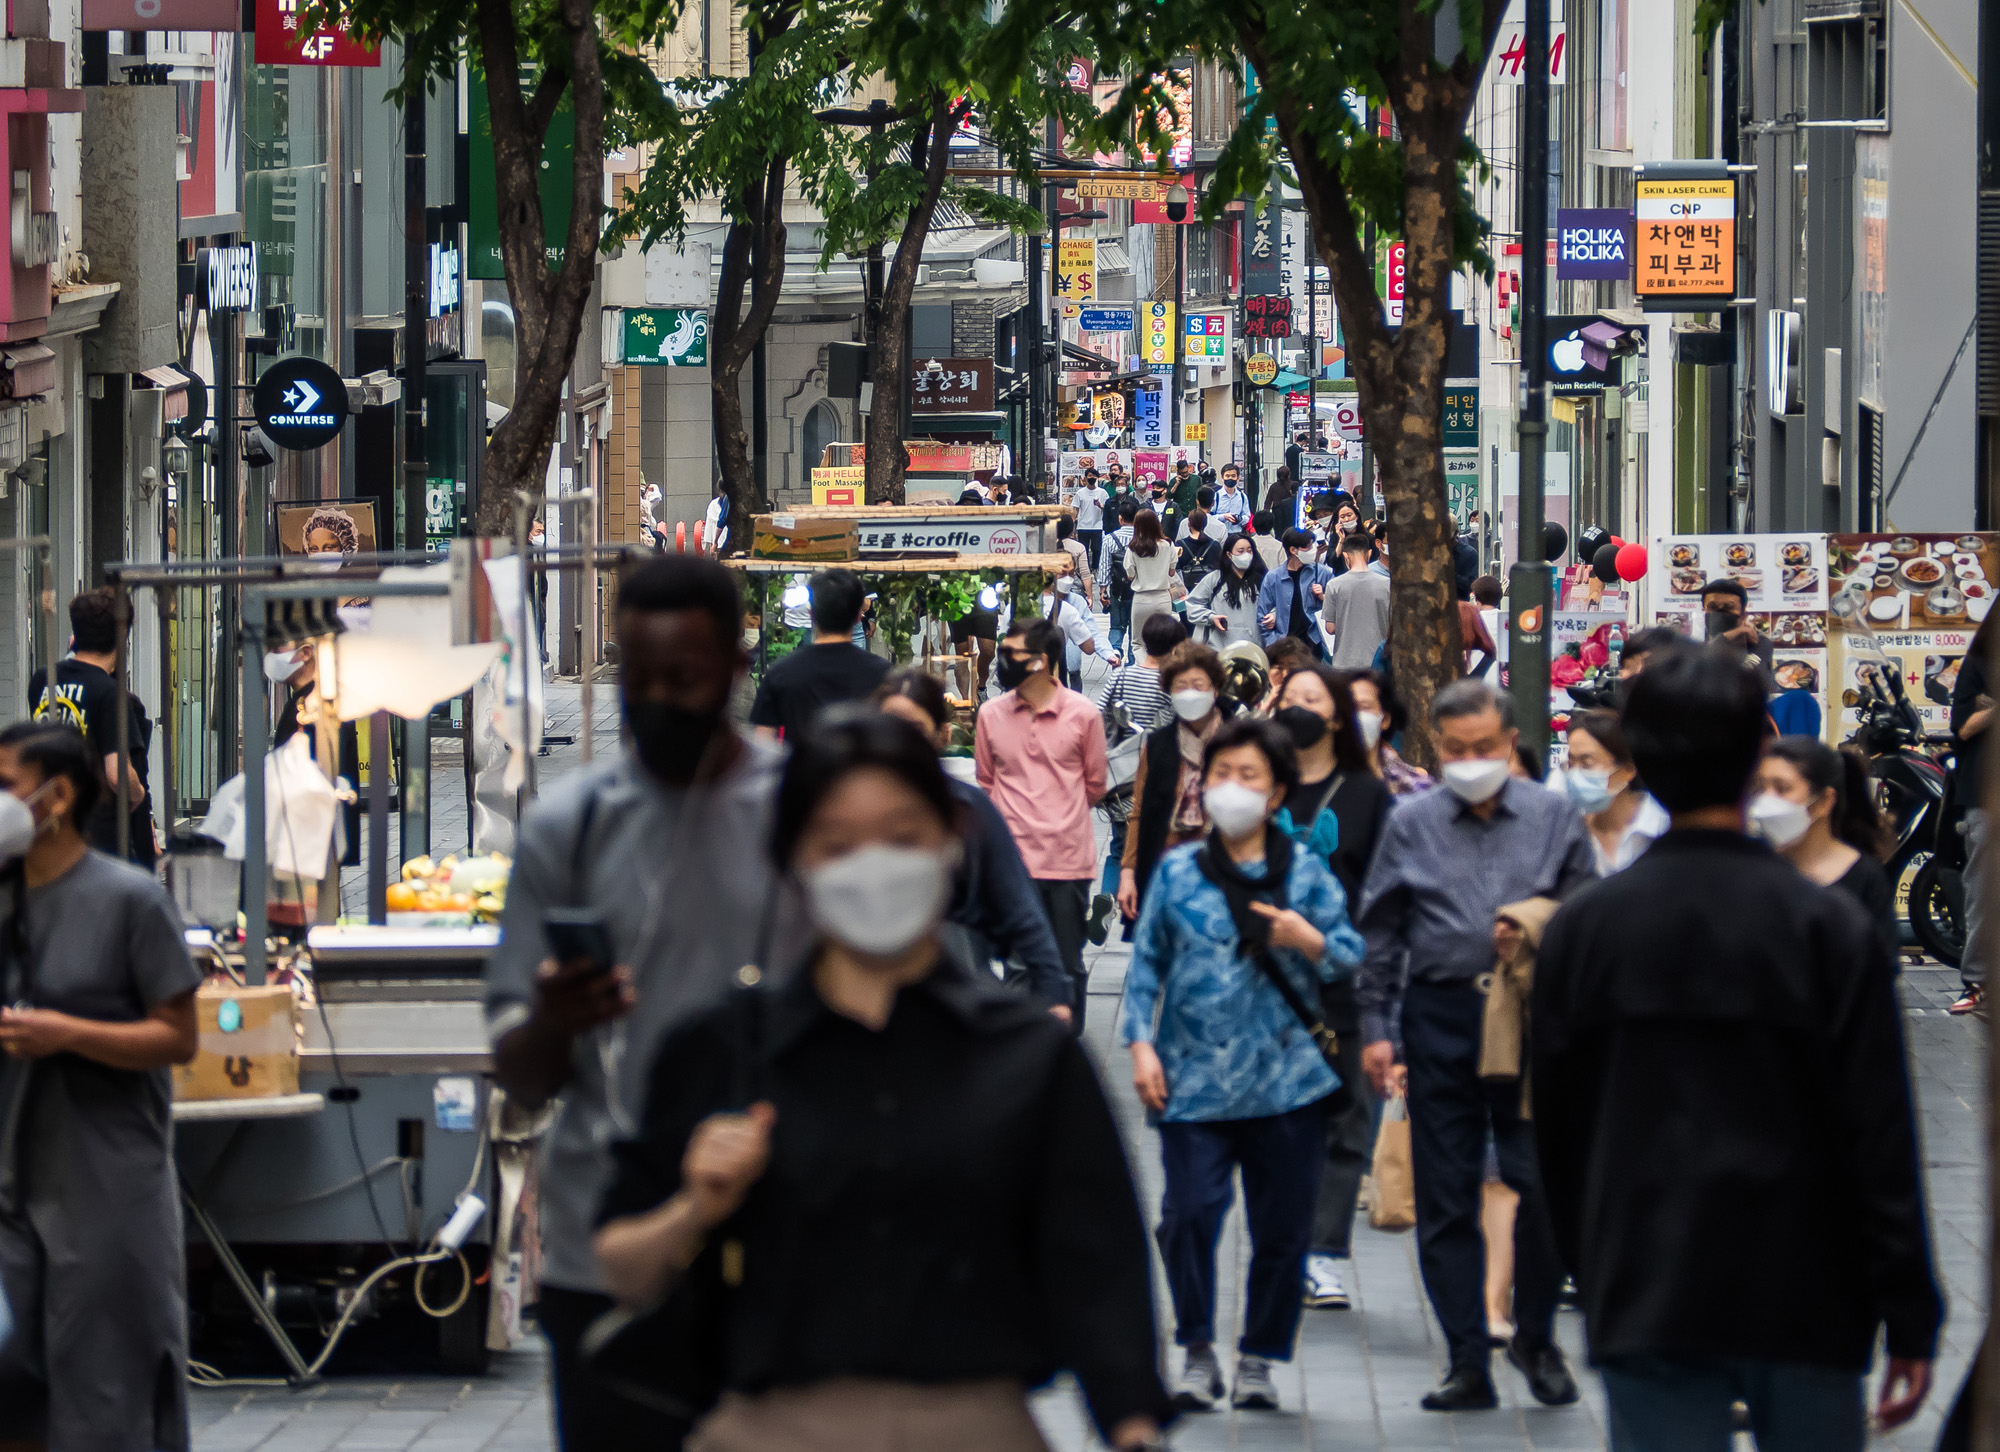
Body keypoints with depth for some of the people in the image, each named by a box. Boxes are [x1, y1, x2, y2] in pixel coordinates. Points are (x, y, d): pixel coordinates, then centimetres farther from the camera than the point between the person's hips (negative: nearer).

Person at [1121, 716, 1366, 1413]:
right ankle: (1197, 1351, 4)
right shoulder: (1176, 871, 8)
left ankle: (1259, 1358, 19)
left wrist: (1308, 941, -12)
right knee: (1189, 1213, -12)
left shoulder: (1306, 872, 7)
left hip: (1285, 1080, 0)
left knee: (1282, 1226, 4)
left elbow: (1352, 960, 8)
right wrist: (1142, 1045, 1)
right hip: (1194, 1077, 0)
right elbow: (1146, 962, 11)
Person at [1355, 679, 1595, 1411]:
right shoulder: (1411, 823, 7)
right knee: (1445, 1199, 3)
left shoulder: (1553, 817, 5)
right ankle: (1467, 1364, 10)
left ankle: (1535, 1338, 14)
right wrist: (1374, 1026, 7)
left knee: (1543, 1183, -8)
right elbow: (1381, 933, 10)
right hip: (1440, 1016, 1)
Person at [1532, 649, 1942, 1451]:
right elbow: (1882, 1138, -7)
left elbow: (1556, 1127, 8)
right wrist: (1909, 1321, -3)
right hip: (1806, 1297, -1)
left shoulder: (1579, 931, 1)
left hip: (1647, 1304, 1)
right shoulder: (1833, 930, -6)